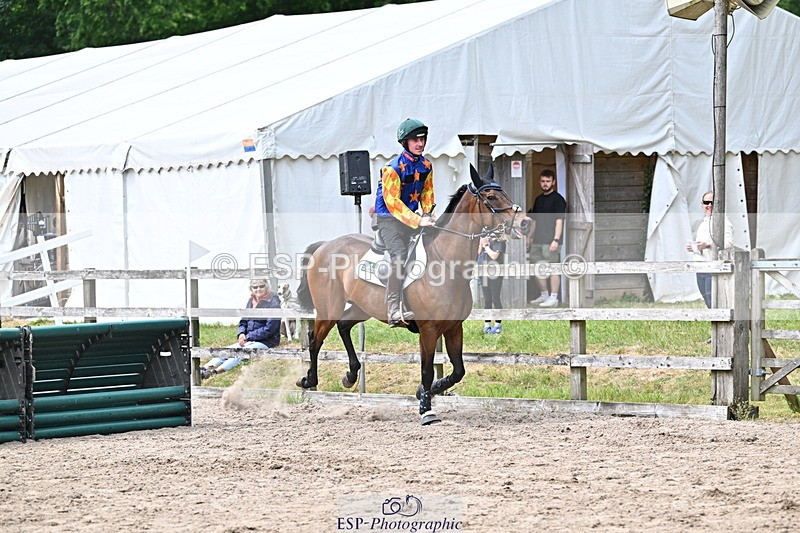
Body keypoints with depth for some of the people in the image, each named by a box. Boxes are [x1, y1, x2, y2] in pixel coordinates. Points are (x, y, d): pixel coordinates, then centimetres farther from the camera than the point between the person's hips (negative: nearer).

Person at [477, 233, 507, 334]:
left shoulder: (499, 242, -8)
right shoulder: (487, 240, 14)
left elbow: (494, 256, -19)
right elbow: (479, 253, 12)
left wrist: (486, 245, -10)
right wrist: (481, 244, -2)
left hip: (495, 273, -7)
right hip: (484, 272, 7)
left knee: (495, 299, -4)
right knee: (487, 299, 10)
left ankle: (498, 325, 0)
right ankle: (487, 325, 14)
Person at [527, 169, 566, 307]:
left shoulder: (558, 199, -6)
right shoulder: (538, 199, 18)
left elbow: (559, 220, -13)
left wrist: (556, 240, -20)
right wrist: (529, 237, 20)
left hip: (550, 241, -8)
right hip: (537, 241, 8)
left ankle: (553, 297, -5)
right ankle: (544, 295, 21)